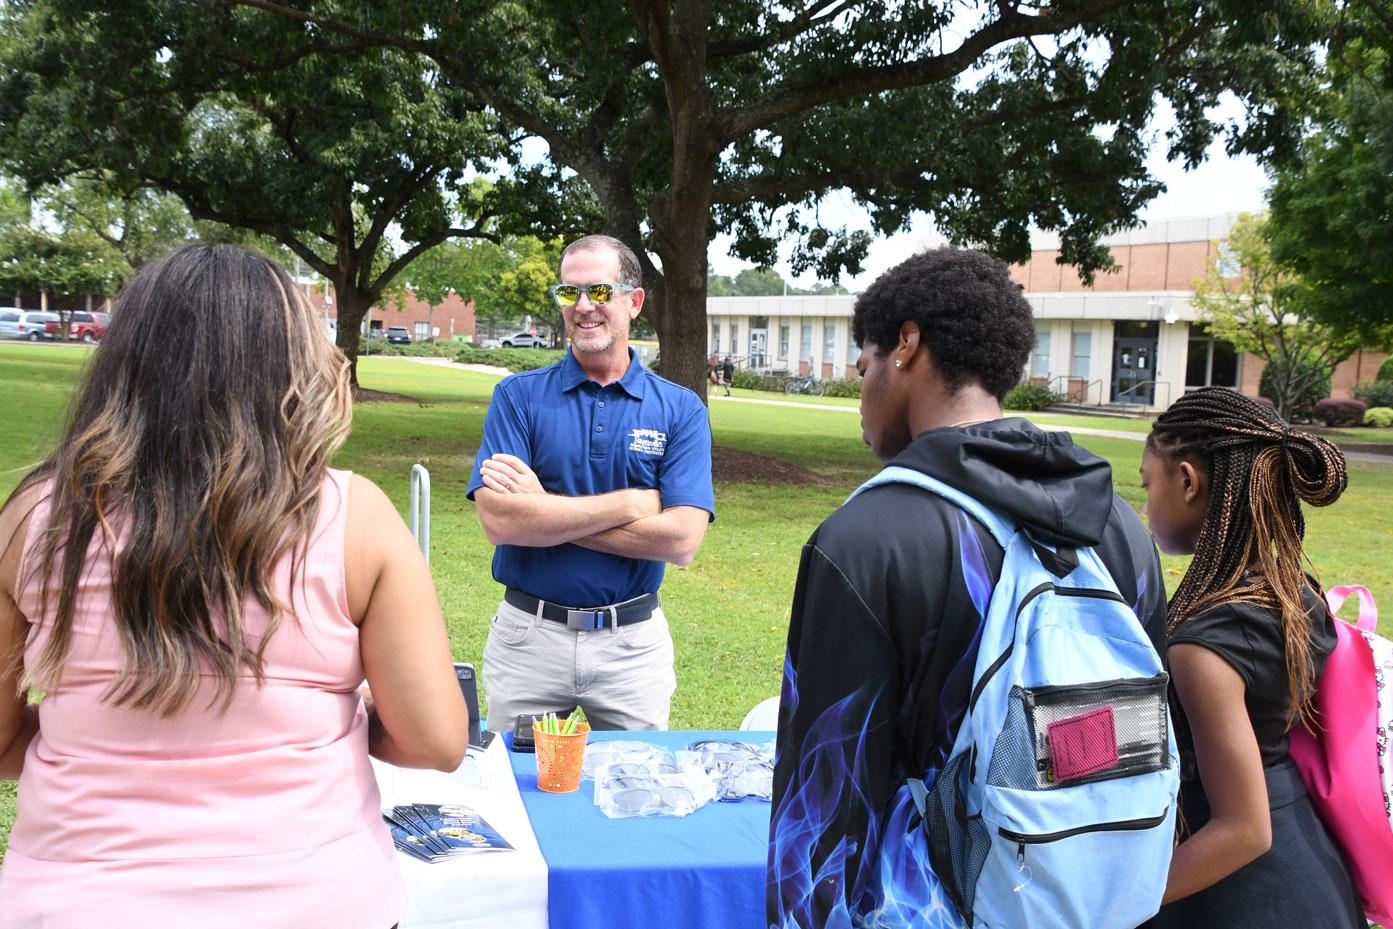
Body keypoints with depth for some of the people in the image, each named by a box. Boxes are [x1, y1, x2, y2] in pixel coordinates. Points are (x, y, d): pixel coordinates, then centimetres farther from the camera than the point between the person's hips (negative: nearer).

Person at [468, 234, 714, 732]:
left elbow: (682, 540, -14)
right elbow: (499, 520, -15)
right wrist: (632, 503, -16)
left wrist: (546, 508, -15)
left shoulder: (680, 410, -2)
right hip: (528, 636, 0)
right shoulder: (518, 396, -2)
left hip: (633, 644, 0)